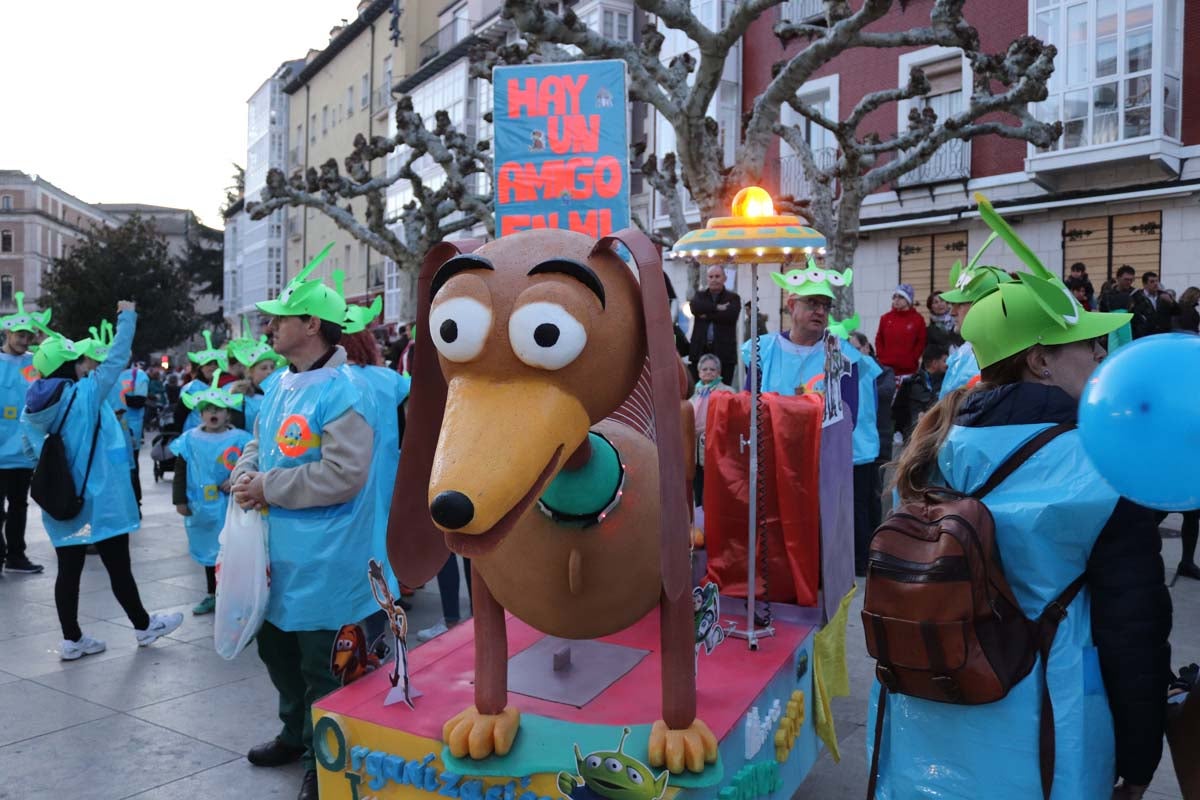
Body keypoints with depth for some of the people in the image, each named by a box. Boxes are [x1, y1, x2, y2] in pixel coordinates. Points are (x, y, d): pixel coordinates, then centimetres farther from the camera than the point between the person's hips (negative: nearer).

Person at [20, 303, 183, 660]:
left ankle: (72, 640, 19)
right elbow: (117, 359, -9)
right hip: (98, 501, -6)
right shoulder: (86, 393, -15)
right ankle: (144, 626, 22)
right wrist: (127, 316, -1)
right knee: (119, 568, 7)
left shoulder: (32, 406, 3)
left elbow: (30, 449, 13)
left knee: (69, 570, 11)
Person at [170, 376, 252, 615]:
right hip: (202, 506, 3)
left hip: (230, 506, -3)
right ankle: (212, 594, 31)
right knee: (209, 549, 17)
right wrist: (180, 500, 3)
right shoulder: (190, 439, 0)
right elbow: (180, 472, 5)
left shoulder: (239, 439, -8)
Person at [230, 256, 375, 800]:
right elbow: (259, 443, 18)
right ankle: (296, 734, 46)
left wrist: (268, 488, -21)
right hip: (277, 547, 10)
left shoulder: (341, 393, -21)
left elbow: (343, 475, -28)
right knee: (275, 646, 24)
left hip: (321, 557, -9)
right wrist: (244, 474, -5)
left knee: (320, 664, 6)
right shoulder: (281, 384, 9)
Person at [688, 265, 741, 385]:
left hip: (724, 352, -2)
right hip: (700, 351, 2)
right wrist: (717, 307, -13)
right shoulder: (700, 296, 16)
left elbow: (731, 314, -12)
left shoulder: (733, 297, 9)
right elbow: (695, 307, -7)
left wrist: (707, 315, -7)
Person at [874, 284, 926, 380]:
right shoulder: (885, 318, 8)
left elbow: (921, 342, 3)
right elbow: (879, 340, 13)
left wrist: (911, 359, -5)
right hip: (887, 368, 2)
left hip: (908, 369, -2)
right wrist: (882, 357, 2)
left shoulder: (917, 319, 1)